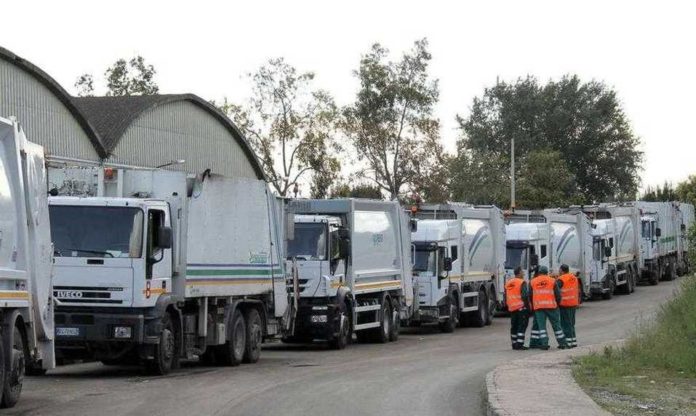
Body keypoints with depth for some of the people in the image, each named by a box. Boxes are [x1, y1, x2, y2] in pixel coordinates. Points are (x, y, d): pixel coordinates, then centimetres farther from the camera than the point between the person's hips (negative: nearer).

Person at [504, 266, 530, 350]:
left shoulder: (507, 283, 11)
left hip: (512, 308, 7)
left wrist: (507, 305, 24)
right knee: (522, 326, -4)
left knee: (514, 327, 13)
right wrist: (527, 306, -11)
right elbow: (525, 296, -18)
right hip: (521, 308, -7)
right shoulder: (522, 283, -11)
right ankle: (520, 344, -10)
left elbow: (505, 297, 16)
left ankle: (514, 344, 16)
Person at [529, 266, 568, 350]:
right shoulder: (553, 281, 4)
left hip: (538, 307, 0)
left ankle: (544, 343, -6)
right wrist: (557, 304, 17)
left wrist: (533, 306, 21)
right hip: (551, 305, 0)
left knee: (541, 326, 3)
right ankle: (562, 343, 10)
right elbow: (558, 295, 2)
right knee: (556, 325, 7)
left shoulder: (532, 282, 8)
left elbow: (530, 296, 9)